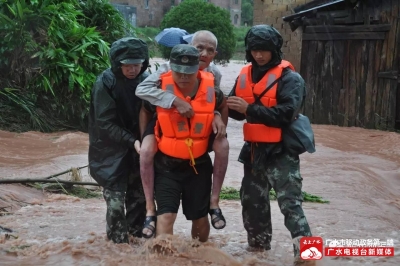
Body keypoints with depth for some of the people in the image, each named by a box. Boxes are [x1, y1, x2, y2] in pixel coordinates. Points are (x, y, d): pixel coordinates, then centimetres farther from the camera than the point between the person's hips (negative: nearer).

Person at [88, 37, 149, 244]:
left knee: (139, 191, 13)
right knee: (115, 195, -5)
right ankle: (118, 239, 8)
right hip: (111, 148, -4)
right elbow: (106, 123, -18)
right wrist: (131, 141, -24)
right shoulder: (105, 83, -17)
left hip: (138, 147, 5)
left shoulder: (145, 80, -3)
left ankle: (137, 230, 31)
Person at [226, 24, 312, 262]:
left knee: (290, 203, -14)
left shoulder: (290, 78, -11)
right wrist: (228, 107, -12)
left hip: (281, 152, -7)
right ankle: (258, 246, 33)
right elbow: (237, 110, 12)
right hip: (254, 150, 7)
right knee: (252, 201, 16)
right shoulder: (245, 75, 9)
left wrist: (249, 109, -27)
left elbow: (286, 113, -24)